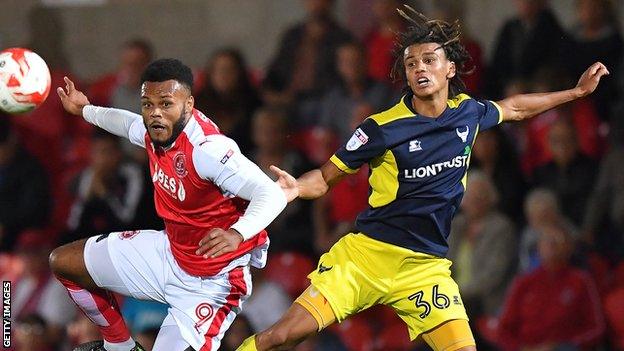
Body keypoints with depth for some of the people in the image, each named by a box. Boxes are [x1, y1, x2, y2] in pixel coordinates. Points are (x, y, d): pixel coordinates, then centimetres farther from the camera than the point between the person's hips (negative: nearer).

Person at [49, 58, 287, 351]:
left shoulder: (207, 148, -32)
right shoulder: (155, 130, -7)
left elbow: (272, 194, -39)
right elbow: (128, 122, 21)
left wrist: (236, 234, -56)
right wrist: (86, 110, 37)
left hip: (210, 281, -8)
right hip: (168, 251, 9)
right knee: (62, 262, 14)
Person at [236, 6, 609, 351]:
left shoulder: (468, 113, 4)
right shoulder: (382, 128, -10)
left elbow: (513, 108, 27)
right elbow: (326, 178, -3)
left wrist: (577, 91, 33)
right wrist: (296, 187, -25)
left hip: (426, 266, 4)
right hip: (368, 252, -4)